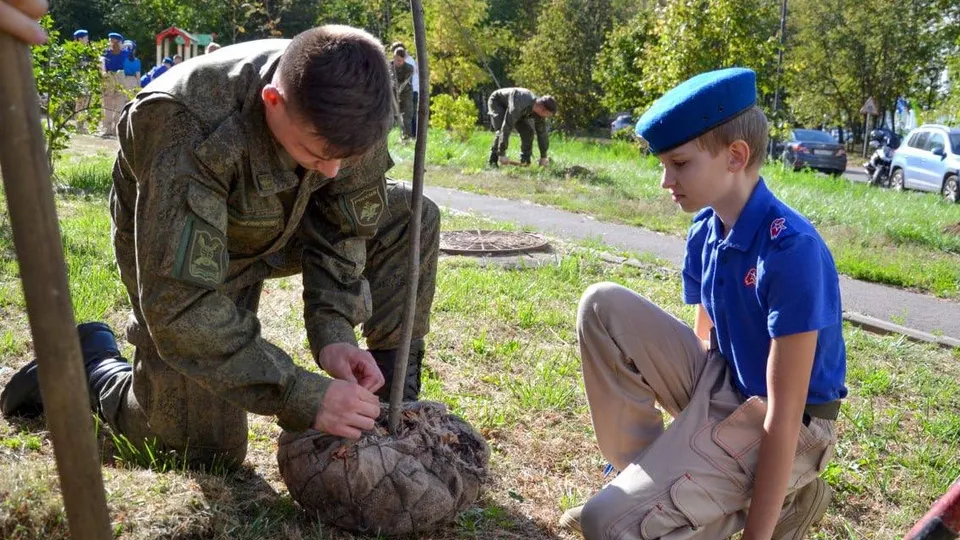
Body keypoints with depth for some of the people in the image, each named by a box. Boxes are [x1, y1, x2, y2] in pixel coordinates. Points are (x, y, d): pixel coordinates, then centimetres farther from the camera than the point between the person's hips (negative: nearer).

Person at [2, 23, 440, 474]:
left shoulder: (343, 106, -24)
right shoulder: (187, 131, -41)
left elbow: (344, 225, -12)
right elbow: (178, 304, -41)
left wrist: (333, 330, -26)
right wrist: (304, 398, -43)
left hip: (282, 223, 5)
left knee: (413, 217, -11)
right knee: (208, 449, -3)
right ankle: (91, 361, 22)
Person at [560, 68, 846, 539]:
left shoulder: (791, 251, -27)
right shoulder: (704, 234, -2)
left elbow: (783, 416, -25)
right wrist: (679, 447, 15)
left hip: (778, 429, -7)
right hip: (719, 387, 8)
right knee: (603, 306, -7)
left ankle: (783, 499, 2)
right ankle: (643, 471, 2)